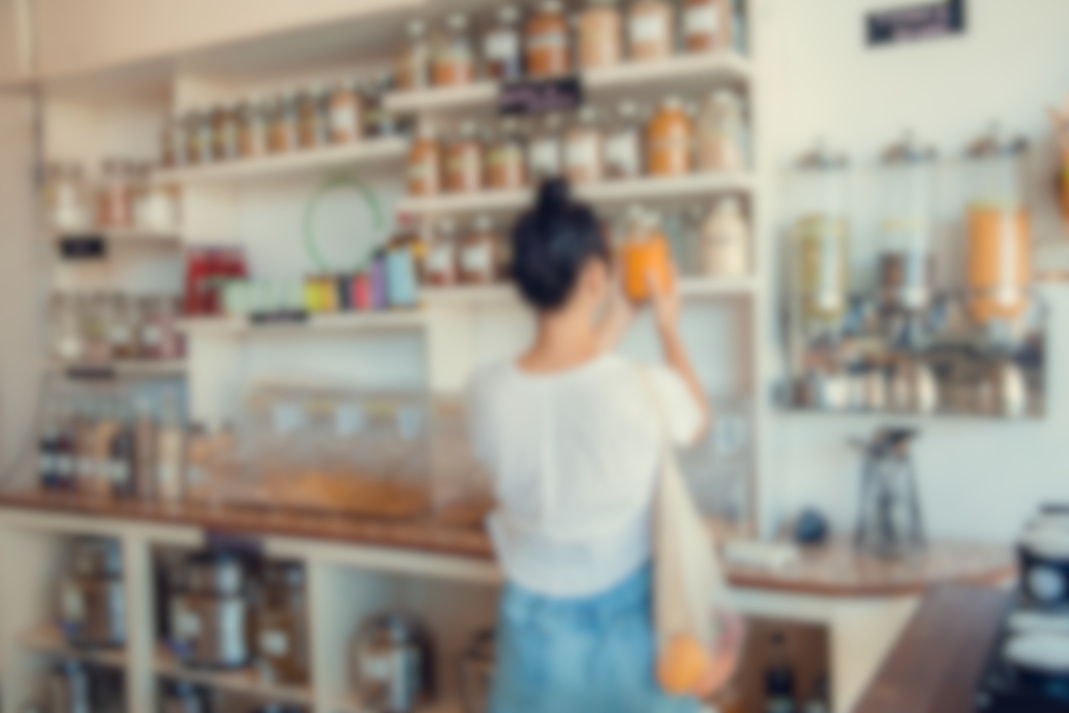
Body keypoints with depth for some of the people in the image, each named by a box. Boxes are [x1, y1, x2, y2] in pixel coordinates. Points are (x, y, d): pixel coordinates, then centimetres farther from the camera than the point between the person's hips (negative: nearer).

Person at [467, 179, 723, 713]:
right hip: (627, 618, -2)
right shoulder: (647, 389, -27)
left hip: (538, 621, 2)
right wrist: (669, 331, 10)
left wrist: (602, 338, 9)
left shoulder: (487, 394, -19)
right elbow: (697, 424, -1)